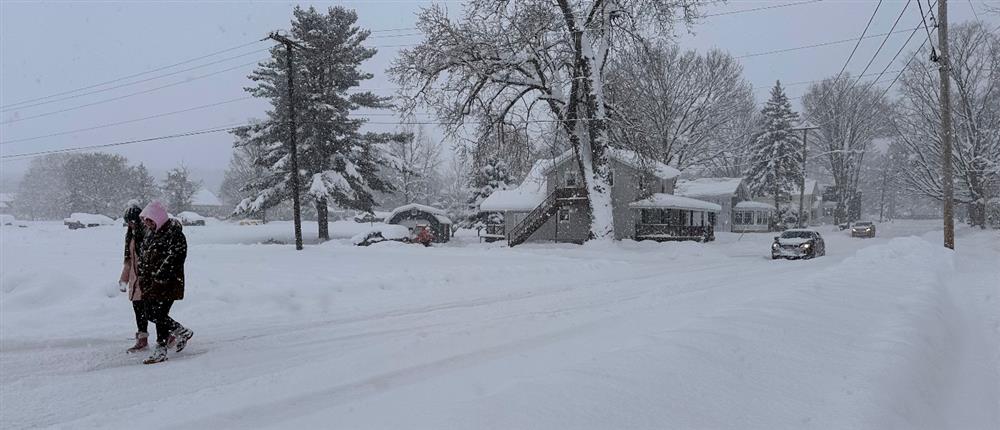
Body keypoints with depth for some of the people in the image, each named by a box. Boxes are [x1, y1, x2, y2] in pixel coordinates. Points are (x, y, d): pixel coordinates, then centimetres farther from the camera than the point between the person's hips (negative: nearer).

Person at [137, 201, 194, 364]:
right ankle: (182, 332, 24)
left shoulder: (175, 235, -15)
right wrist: (143, 277, 11)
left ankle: (161, 350, 8)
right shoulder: (151, 233, 12)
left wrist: (161, 277, -20)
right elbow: (143, 255, 20)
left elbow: (174, 260, -19)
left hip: (167, 284, -9)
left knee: (159, 316, -7)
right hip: (149, 283, 9)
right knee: (149, 314, 12)